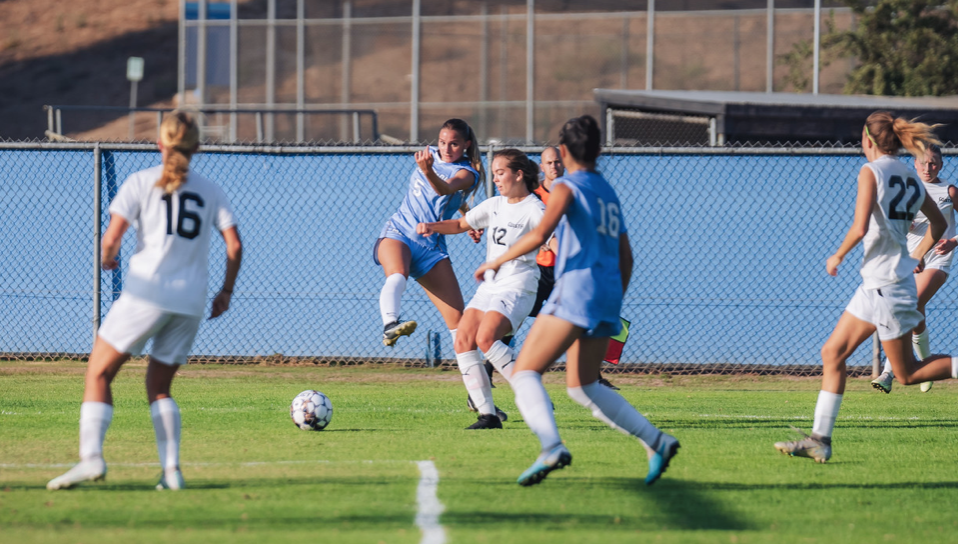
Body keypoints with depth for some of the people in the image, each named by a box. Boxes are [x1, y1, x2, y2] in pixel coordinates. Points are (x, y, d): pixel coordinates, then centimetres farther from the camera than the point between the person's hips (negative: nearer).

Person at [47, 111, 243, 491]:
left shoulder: (142, 182, 2)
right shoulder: (210, 191, 11)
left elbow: (112, 238, -6)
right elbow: (234, 245, 6)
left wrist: (107, 258, 16)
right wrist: (226, 292, 18)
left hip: (147, 293, -4)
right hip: (191, 301, 4)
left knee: (99, 373, 2)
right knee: (159, 386, 16)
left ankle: (91, 456, -16)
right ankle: (171, 470, 0)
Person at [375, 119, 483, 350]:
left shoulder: (468, 173, -3)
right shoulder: (431, 155, 11)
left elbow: (446, 188, -28)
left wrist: (427, 171, -47)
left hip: (431, 247, -1)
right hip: (398, 232, 1)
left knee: (458, 319, -6)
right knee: (397, 276, -35)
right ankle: (390, 325, -58)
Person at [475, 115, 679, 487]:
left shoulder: (567, 187, -2)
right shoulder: (609, 193, 22)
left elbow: (539, 234, -17)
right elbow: (625, 257, 24)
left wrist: (497, 261, -6)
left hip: (577, 289, -8)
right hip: (608, 294, 8)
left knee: (525, 372, -10)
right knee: (582, 387, 19)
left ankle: (552, 448, -34)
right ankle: (657, 441, 7)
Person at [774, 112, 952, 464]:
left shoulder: (871, 172, -13)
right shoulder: (909, 177, 12)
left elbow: (860, 227, -23)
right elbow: (938, 223, 22)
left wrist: (838, 257, -7)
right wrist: (916, 258, 29)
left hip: (887, 283, -9)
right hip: (876, 284, 9)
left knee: (908, 373, -1)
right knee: (833, 353, 7)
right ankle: (820, 439, 5)